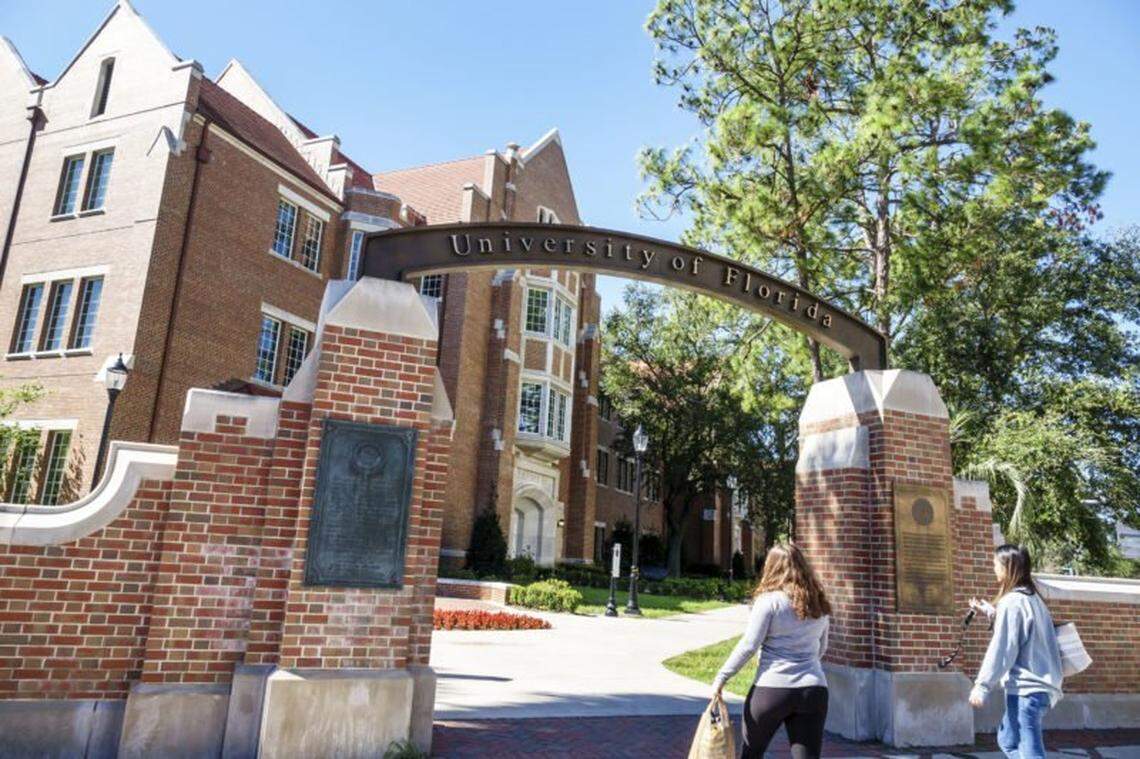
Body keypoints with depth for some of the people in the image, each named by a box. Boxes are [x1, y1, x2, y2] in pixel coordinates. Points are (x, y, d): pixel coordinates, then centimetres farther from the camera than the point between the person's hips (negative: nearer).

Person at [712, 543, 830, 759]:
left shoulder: (769, 600, -7)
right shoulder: (818, 605, 10)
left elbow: (748, 645, -11)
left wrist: (721, 677, -5)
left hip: (772, 688, -4)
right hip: (814, 690, 4)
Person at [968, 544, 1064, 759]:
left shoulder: (1012, 601, -15)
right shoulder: (1033, 598, 12)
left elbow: (1001, 649, -17)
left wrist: (982, 685, -13)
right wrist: (986, 609, 28)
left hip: (1025, 687, -10)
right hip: (1041, 685, 10)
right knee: (1008, 740, 19)